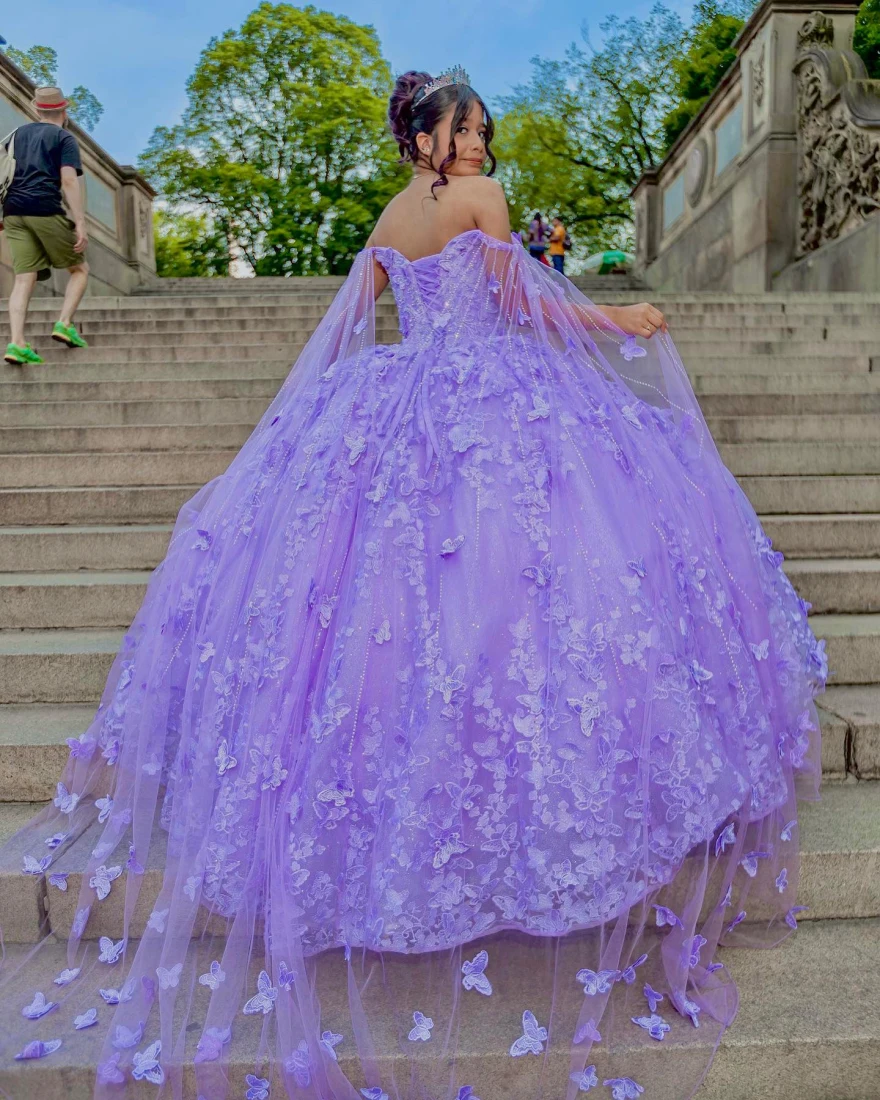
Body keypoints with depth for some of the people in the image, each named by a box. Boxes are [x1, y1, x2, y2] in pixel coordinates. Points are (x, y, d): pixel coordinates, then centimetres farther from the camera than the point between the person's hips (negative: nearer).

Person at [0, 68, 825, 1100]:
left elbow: (353, 316, 18)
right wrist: (613, 320, 9)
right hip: (486, 403, -7)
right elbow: (521, 299, -2)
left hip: (395, 404, 7)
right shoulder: (482, 197, -1)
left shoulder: (387, 220, 16)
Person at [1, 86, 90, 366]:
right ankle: (64, 324, -6)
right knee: (80, 269, 10)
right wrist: (80, 223, -12)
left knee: (24, 278, 1)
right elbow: (69, 181, -8)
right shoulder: (65, 138, 5)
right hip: (46, 210, -5)